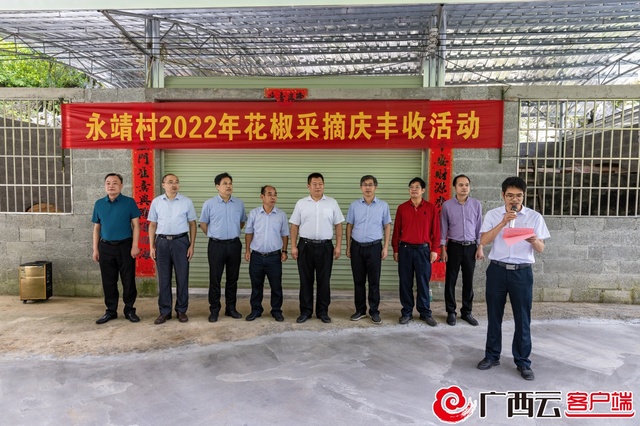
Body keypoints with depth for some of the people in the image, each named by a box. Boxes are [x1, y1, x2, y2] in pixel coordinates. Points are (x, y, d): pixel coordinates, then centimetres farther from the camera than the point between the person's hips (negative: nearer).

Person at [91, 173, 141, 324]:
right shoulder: (99, 204, 8)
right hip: (105, 247, 3)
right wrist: (95, 249, 6)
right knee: (108, 282, 9)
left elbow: (136, 225, -4)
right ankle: (111, 311, 22)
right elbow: (96, 228, 11)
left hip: (125, 246, -3)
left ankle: (129, 310, 16)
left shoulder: (129, 202, -2)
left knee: (128, 280, 3)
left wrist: (135, 246, -12)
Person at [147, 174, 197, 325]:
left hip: (181, 241, -1)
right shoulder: (156, 202, 5)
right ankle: (164, 311, 17)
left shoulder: (187, 202, 1)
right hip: (162, 242, 1)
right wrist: (151, 246, 3)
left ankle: (181, 310, 16)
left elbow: (192, 224, 4)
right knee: (163, 279, 6)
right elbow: (152, 225, 9)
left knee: (182, 278, 4)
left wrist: (192, 245, -2)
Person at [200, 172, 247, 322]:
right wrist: (214, 236, 10)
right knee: (215, 279, 3)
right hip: (216, 245, -3)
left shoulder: (239, 203, 4)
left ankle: (231, 308, 22)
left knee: (232, 278, 10)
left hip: (234, 245, 3)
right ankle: (214, 310, 13)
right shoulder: (209, 204, -4)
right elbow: (203, 224, 5)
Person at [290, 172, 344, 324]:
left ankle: (323, 312, 18)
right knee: (305, 280, 7)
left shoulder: (332, 203, 3)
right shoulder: (301, 203, 4)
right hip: (305, 246, 0)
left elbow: (338, 225, 3)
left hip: (325, 246, 0)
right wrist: (293, 246, -2)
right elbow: (295, 226, 5)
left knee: (324, 280, 6)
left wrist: (338, 246, -3)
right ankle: (305, 311, 18)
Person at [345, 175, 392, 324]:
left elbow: (387, 226, 4)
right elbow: (349, 226, 8)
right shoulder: (354, 205, 4)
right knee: (358, 281, 8)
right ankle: (360, 310, 20)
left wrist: (386, 247, -2)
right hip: (357, 246, 2)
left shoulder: (383, 205, 1)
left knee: (374, 281, 3)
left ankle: (374, 311, 14)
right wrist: (348, 247, 5)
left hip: (374, 247, -1)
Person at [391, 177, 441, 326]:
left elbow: (435, 230, 1)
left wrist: (434, 249, -2)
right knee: (405, 282, 6)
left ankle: (425, 313, 17)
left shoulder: (431, 207, 1)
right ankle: (407, 312, 16)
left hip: (423, 249, -1)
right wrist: (396, 250, 4)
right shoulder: (402, 208, 3)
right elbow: (397, 230, 6)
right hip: (405, 249, 1)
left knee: (423, 282, 6)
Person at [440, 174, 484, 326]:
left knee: (468, 281, 9)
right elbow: (443, 228, 0)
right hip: (454, 246, -1)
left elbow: (479, 227, 6)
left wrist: (480, 247, 1)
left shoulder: (476, 204, 1)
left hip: (471, 247, 2)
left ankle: (466, 311, 22)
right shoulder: (447, 205, -3)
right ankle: (451, 312, 17)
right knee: (450, 280, 5)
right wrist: (443, 249, -3)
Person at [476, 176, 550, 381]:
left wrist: (534, 240, -21)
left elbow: (541, 249, 2)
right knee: (494, 316, 10)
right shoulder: (493, 215, 2)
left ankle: (523, 361, 20)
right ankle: (492, 356, 25)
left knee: (523, 319, 5)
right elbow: (483, 240, -9)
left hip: (522, 272, 0)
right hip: (497, 270, 0)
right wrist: (502, 223, -18)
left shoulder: (534, 217, 2)